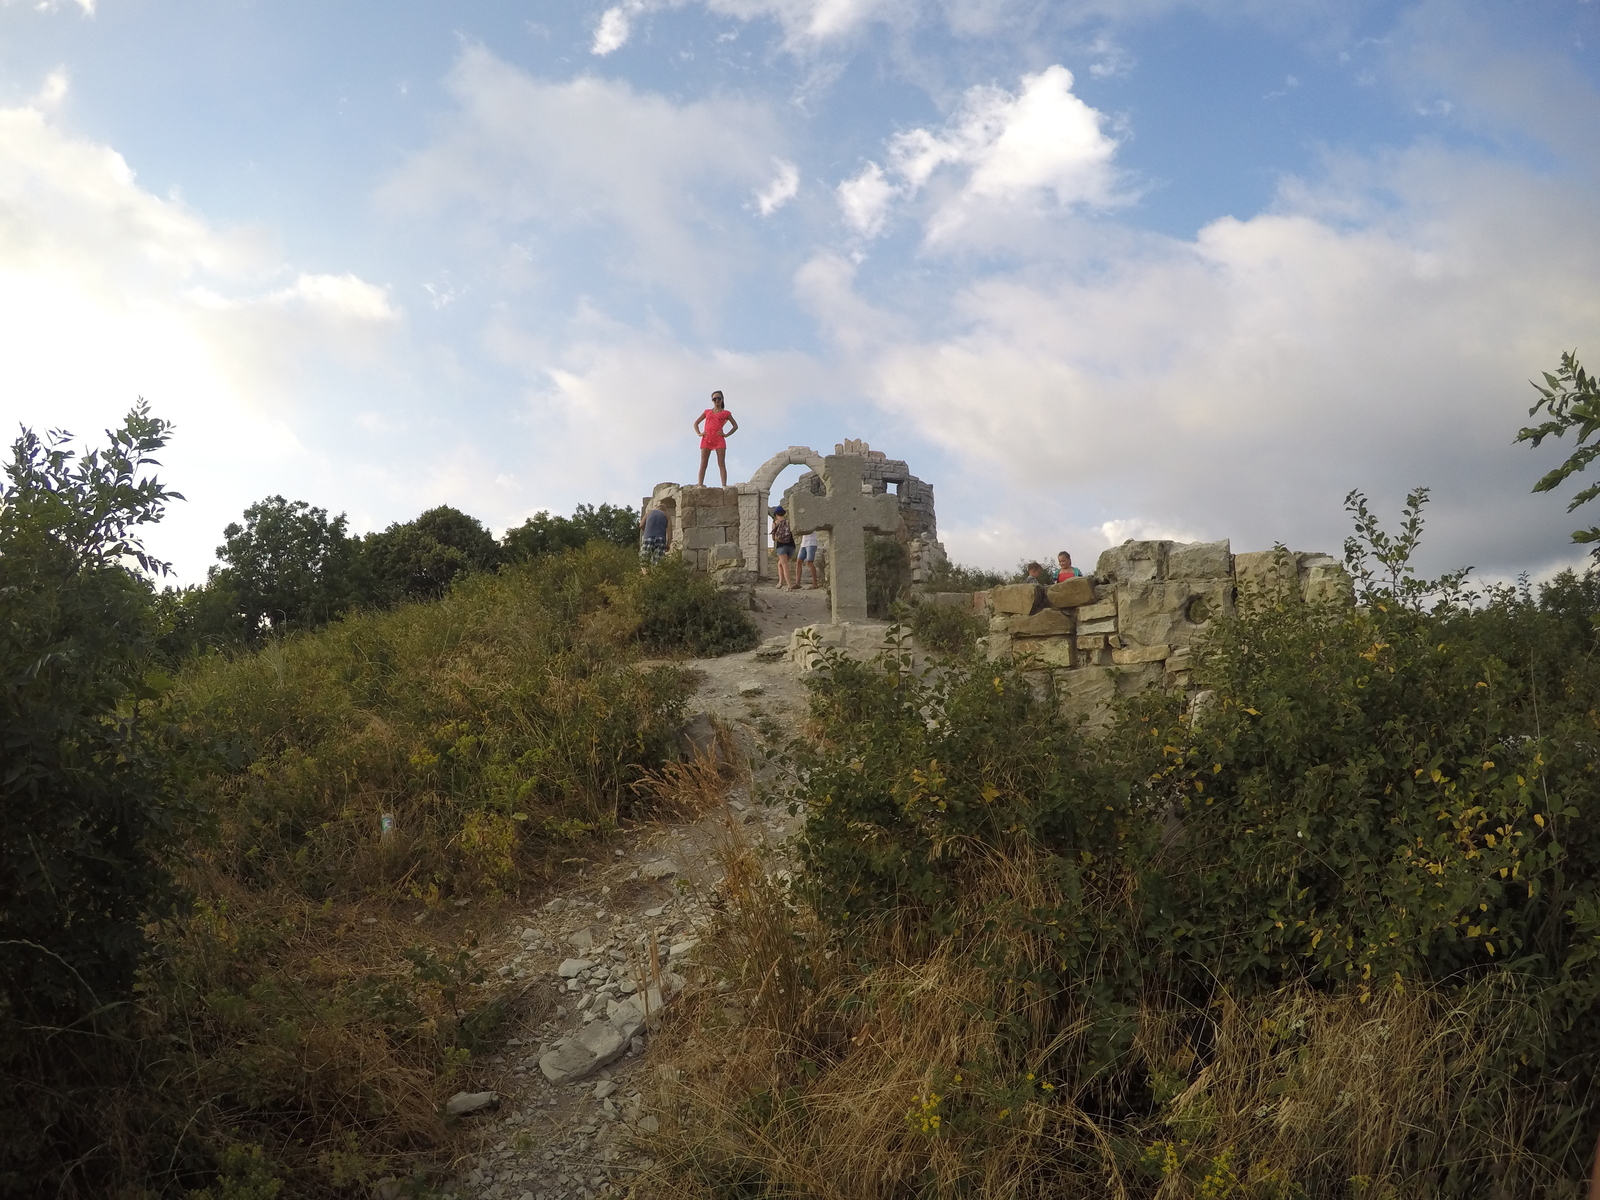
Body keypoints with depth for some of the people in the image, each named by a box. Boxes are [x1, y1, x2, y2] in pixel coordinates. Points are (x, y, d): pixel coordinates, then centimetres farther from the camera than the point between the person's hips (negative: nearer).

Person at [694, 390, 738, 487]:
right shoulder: (707, 412, 20)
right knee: (703, 464, -7)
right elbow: (696, 423, 24)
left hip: (719, 439, -1)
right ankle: (700, 485, -13)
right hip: (706, 439, 1)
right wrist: (699, 433, 7)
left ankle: (724, 486, -16)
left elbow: (735, 426, 16)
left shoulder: (726, 413, 14)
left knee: (721, 463, -9)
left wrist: (726, 434, 3)